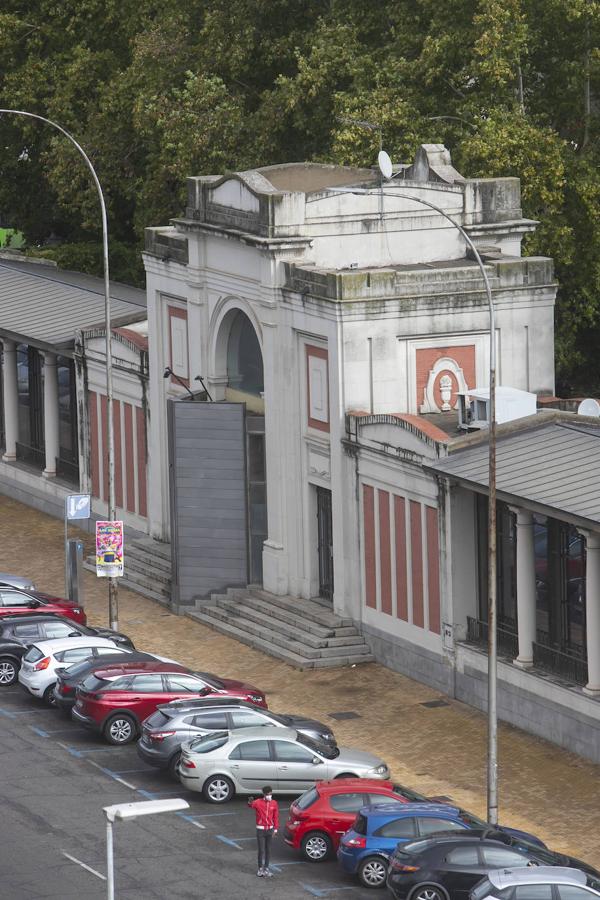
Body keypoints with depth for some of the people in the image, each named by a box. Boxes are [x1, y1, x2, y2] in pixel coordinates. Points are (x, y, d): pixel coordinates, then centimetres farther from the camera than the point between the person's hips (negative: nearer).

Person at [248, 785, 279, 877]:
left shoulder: (274, 803, 1)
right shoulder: (258, 802, -9)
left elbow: (275, 817, 7)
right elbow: (252, 805, -26)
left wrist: (275, 829, 8)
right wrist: (250, 802, -50)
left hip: (270, 829, 4)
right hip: (261, 830, -4)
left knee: (268, 850, 11)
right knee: (261, 850, -2)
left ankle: (266, 868, 21)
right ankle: (260, 869, 9)